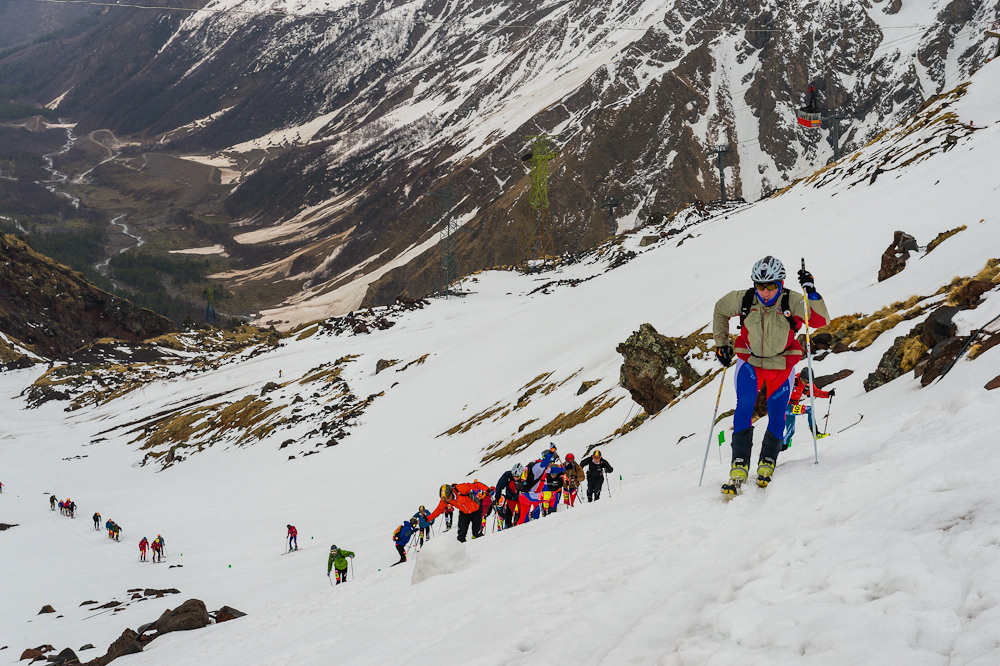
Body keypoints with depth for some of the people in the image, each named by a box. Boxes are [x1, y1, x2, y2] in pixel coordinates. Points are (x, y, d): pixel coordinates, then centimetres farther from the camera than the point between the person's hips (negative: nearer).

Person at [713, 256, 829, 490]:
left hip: (781, 366, 0)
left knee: (776, 416, -1)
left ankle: (767, 462, 22)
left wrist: (811, 293, -42)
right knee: (744, 406, -18)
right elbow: (720, 310, 6)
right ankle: (740, 466, -14)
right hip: (749, 362, 0)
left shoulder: (791, 301, -20)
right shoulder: (743, 299, -15)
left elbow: (820, 321, -30)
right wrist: (721, 343, 4)